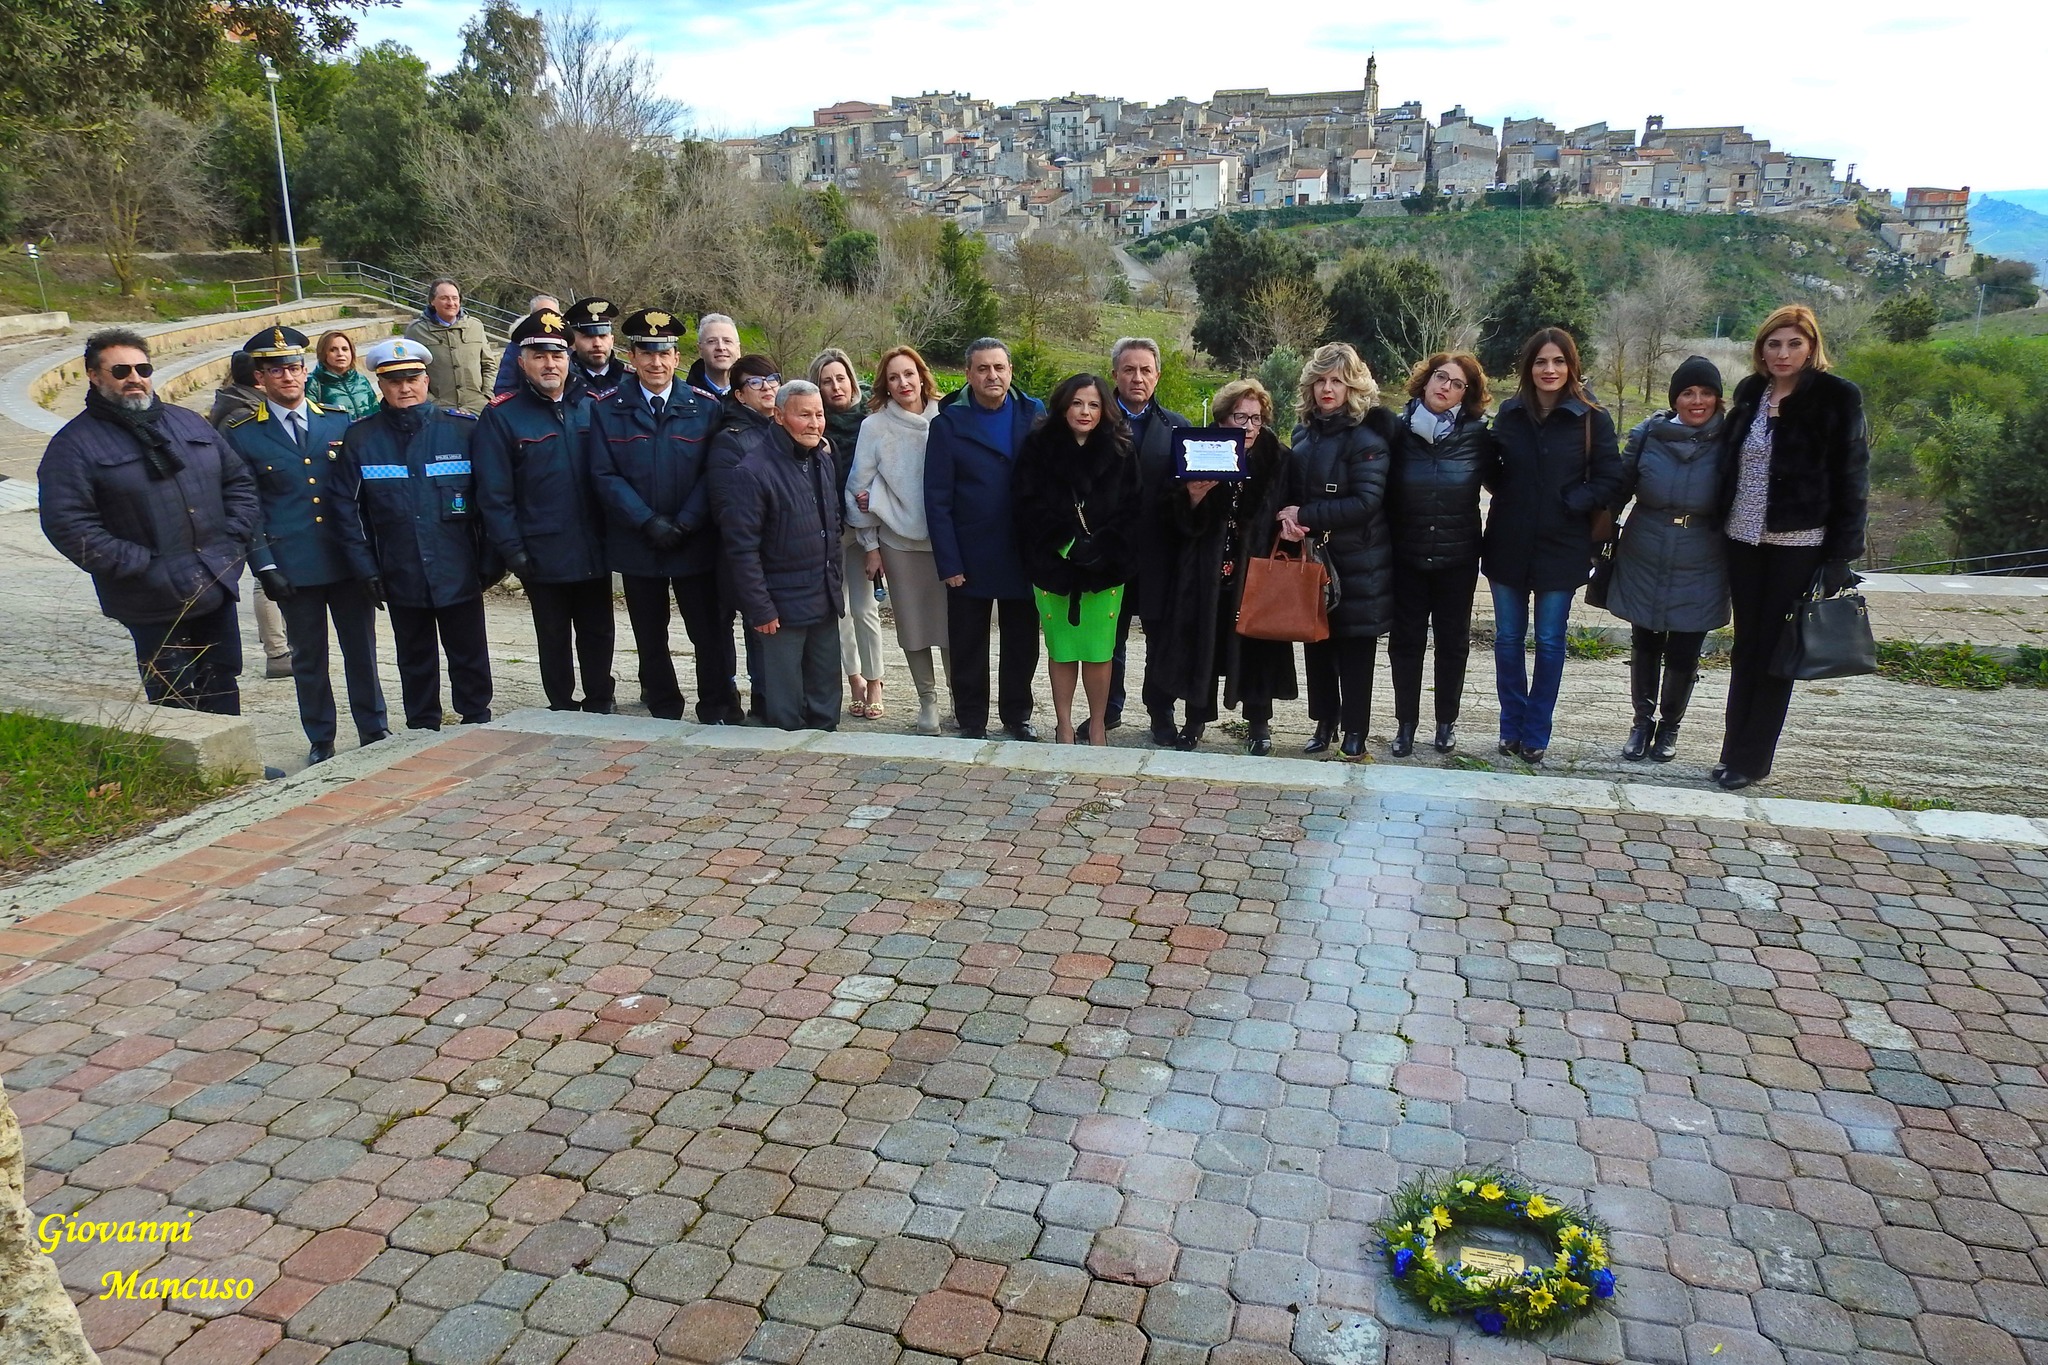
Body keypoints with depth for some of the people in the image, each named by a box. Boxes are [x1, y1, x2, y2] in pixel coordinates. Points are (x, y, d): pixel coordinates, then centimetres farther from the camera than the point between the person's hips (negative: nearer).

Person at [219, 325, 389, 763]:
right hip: (294, 566, -1)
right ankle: (320, 741, 21)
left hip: (349, 560, 1)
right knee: (308, 657, 8)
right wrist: (264, 566, -7)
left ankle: (374, 731, 22)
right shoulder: (241, 435, 1)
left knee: (361, 649, 8)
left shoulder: (339, 422, 6)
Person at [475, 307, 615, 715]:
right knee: (554, 639, 10)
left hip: (594, 551, 3)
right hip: (544, 555, -3)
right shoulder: (501, 416, -5)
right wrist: (512, 550, -12)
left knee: (599, 634, 12)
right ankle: (561, 710, 24)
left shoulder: (589, 408, 7)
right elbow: (493, 493, -8)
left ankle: (601, 704, 28)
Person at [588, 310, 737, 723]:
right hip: (637, 545, 1)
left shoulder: (704, 407, 0)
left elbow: (712, 473, -3)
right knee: (650, 638, 11)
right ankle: (664, 714, 24)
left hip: (696, 544, -1)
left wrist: (683, 523, -14)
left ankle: (718, 712, 16)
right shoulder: (607, 408, 1)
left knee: (710, 631, 3)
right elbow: (605, 476, -4)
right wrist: (648, 522, -15)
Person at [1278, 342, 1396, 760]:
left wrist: (1305, 516, -18)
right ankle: (1325, 721, 23)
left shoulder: (1366, 438, -12)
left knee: (1355, 647, 3)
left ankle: (1355, 731, 14)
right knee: (1316, 642, 10)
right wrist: (1289, 518, -7)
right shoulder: (1304, 432, 9)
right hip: (1312, 554, 6)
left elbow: (1366, 502, -20)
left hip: (1356, 564, -6)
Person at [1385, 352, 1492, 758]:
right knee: (1406, 640, 6)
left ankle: (1447, 721, 26)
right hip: (1407, 556, 0)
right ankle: (1406, 724, 18)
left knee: (1453, 640, 11)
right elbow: (1383, 492, -2)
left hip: (1457, 557, 0)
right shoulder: (1398, 430, -6)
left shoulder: (1476, 435, -6)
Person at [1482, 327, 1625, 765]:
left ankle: (1536, 735, 18)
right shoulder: (1510, 413, 3)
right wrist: (1509, 498, -4)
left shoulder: (1592, 418, -6)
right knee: (1508, 639, 9)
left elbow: (1609, 480, -5)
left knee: (1550, 642, 7)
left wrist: (1570, 503, -14)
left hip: (1561, 547, -2)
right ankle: (1511, 726, 23)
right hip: (1508, 544, 3)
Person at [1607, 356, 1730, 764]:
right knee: (1644, 647, 13)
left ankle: (1670, 726, 29)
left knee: (1683, 656, 8)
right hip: (1643, 566, 1)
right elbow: (1619, 489, 5)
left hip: (1698, 575, -1)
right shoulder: (1647, 436, -4)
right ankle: (1643, 720, 31)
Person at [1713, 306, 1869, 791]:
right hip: (1743, 538, 5)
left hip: (1798, 544, -5)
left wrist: (1840, 556, -12)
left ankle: (1751, 759, 9)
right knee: (1746, 646, 10)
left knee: (1775, 650, 2)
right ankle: (1735, 750, 18)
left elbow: (1852, 479, -8)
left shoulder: (1837, 397, -7)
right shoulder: (1750, 393, 8)